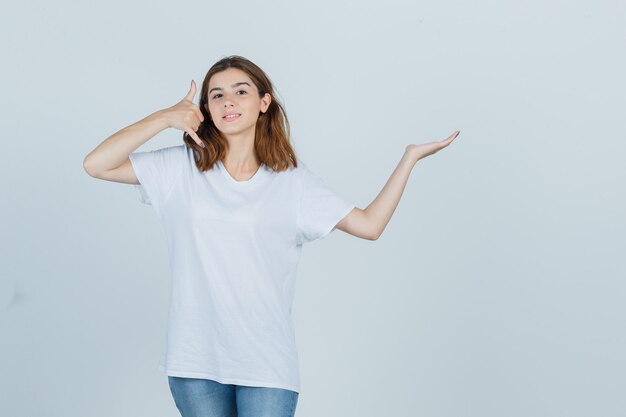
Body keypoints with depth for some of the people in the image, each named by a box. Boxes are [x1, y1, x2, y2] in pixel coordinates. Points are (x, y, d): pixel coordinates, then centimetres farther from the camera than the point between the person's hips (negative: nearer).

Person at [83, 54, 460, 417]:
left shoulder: (293, 179, 4)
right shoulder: (182, 167, 3)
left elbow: (369, 224, 2)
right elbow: (96, 165, -4)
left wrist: (411, 157, 2)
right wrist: (165, 118, -8)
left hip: (267, 364, -1)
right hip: (195, 361, 1)